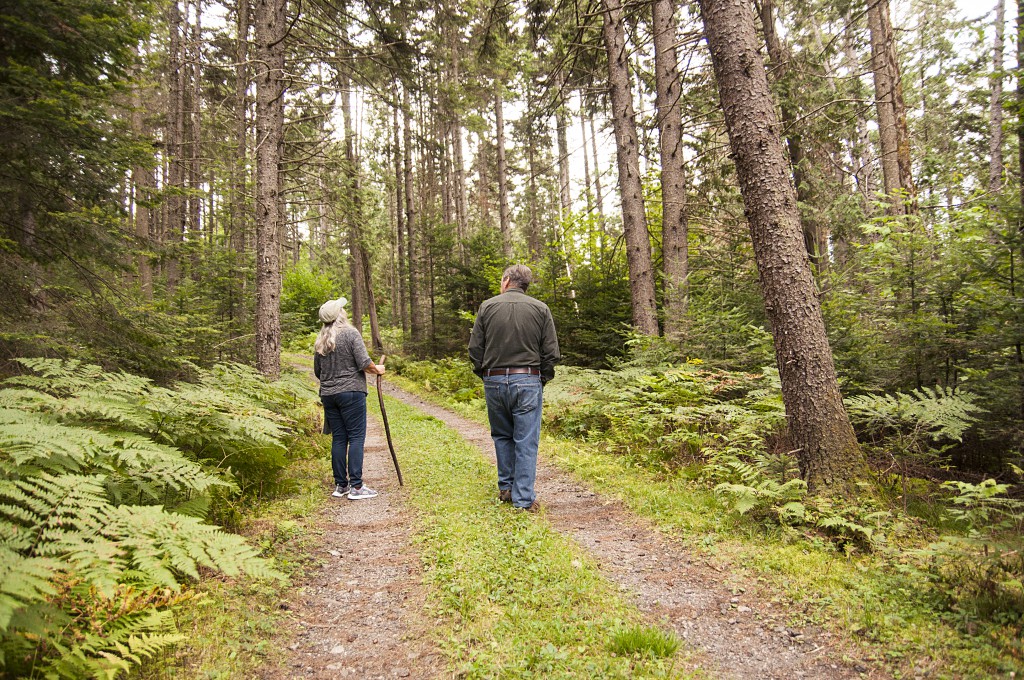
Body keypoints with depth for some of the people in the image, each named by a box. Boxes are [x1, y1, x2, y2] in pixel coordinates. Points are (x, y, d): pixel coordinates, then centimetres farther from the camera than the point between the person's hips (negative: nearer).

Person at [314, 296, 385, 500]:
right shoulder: (351, 333, -8)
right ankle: (356, 486, -5)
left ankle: (340, 485, 15)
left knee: (338, 439, 11)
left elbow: (317, 371, 17)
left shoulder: (320, 340, 10)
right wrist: (377, 370, 5)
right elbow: (364, 363, -14)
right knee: (356, 437, -3)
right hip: (351, 392, -6)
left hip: (328, 394, 6)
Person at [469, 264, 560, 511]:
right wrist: (541, 380, 10)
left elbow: (474, 348, 3)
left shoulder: (487, 306, 4)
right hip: (528, 381, -2)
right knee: (526, 441, 2)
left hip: (494, 381, 2)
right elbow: (551, 352, -1)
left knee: (502, 436, 18)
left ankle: (506, 488, 24)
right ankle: (523, 498, 4)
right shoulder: (540, 309, 1)